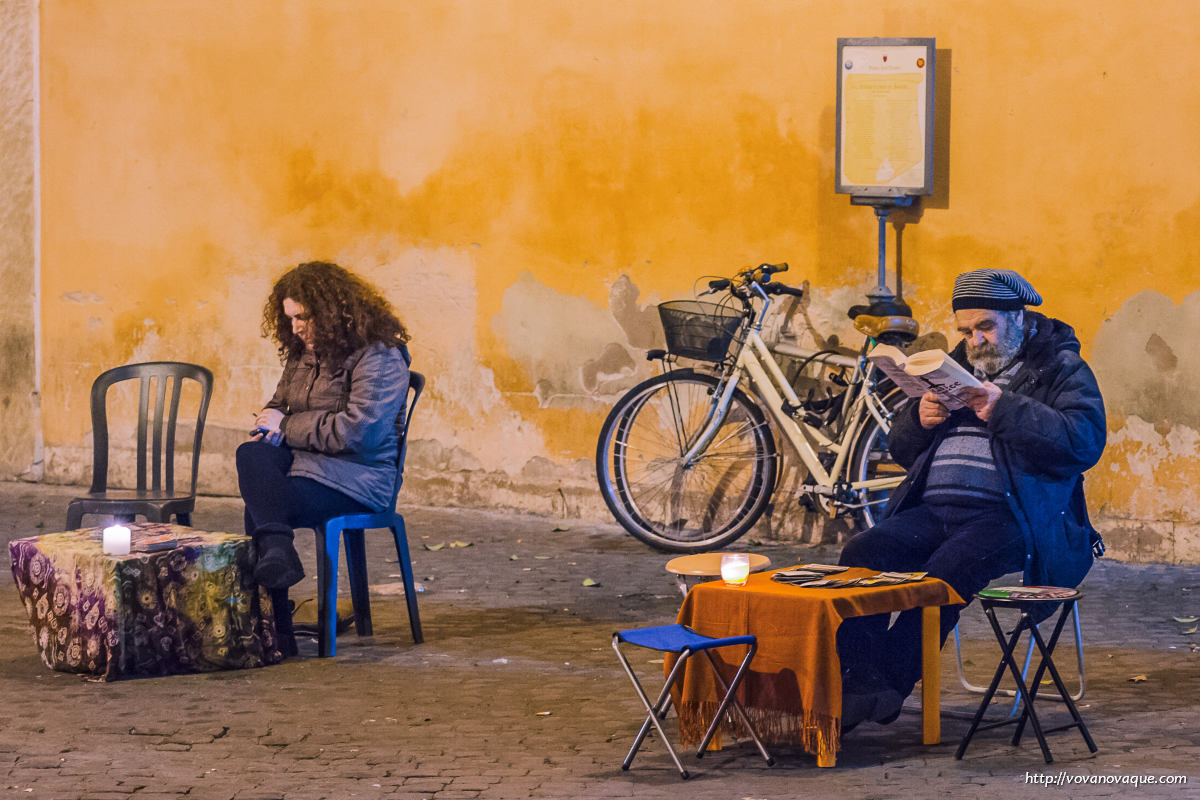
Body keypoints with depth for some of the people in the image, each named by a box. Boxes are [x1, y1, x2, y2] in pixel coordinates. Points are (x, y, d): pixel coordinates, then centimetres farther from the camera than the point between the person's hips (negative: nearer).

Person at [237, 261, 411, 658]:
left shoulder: (378, 357, -10)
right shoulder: (304, 353, 16)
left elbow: (358, 431, -20)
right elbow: (279, 404, 29)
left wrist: (286, 426, -12)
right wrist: (268, 422, 2)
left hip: (358, 478, -8)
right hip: (304, 461, 8)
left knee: (261, 505, -30)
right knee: (251, 455, -27)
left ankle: (276, 635, -27)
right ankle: (275, 550, -44)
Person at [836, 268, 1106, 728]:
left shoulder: (1062, 371, 8)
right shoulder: (959, 368, 26)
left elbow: (1084, 442, -11)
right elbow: (901, 449, 27)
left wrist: (1005, 410, -18)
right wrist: (920, 418, 3)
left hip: (1006, 515, -6)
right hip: (933, 511, 6)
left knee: (944, 571, -34)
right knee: (862, 554, -22)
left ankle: (886, 687, -30)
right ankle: (858, 680, -30)